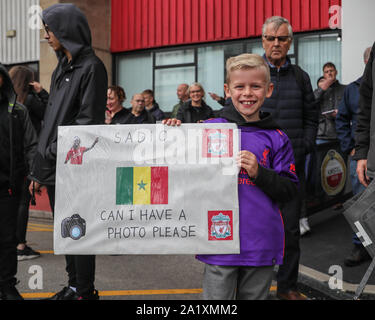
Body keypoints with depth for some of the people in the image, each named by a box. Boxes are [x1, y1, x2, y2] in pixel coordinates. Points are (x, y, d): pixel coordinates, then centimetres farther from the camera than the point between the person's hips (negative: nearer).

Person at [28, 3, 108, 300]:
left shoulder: (91, 67, -8)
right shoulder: (61, 69, 17)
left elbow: (89, 121, -16)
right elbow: (50, 122, 17)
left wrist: (57, 152, -17)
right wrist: (39, 170, 16)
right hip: (53, 169, 8)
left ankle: (86, 292, 13)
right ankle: (73, 287, 27)